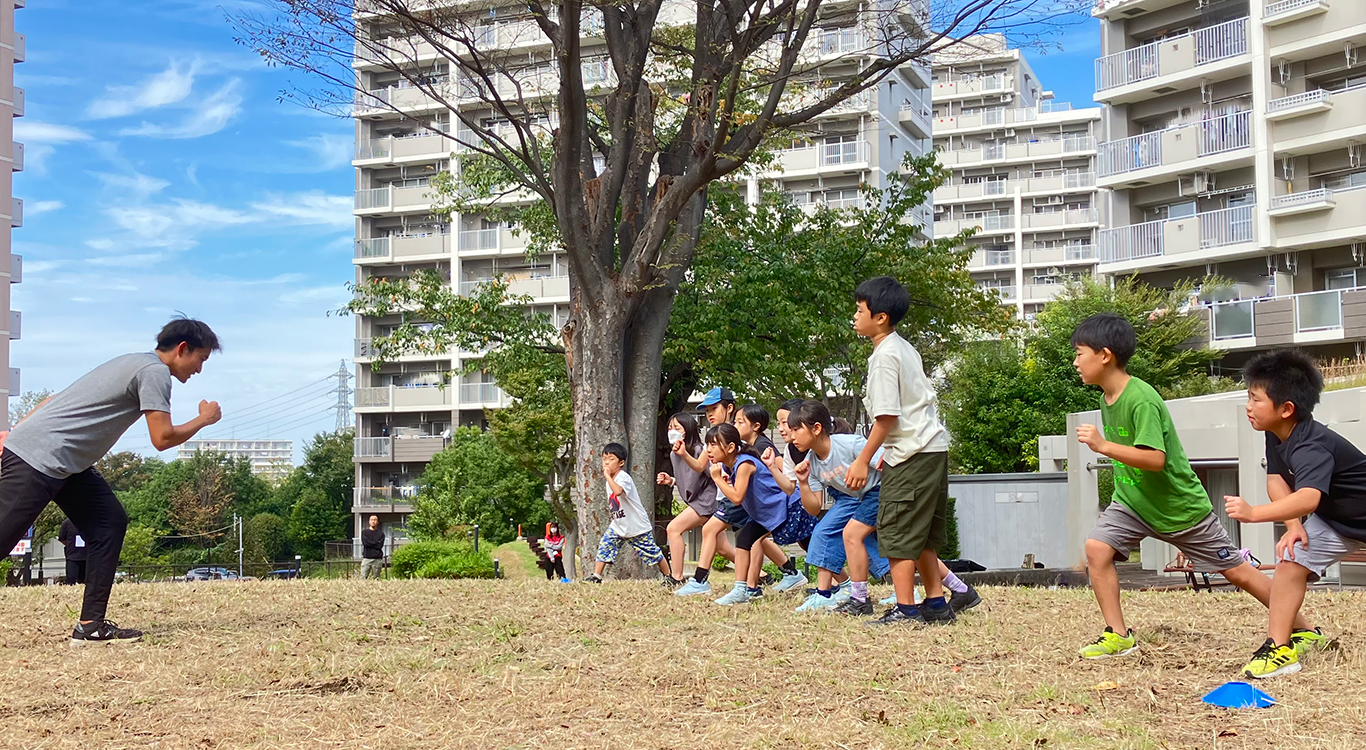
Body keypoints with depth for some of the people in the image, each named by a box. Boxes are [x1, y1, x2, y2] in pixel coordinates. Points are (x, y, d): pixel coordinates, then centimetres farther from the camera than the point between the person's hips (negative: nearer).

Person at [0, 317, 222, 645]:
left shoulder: (133, 364, 20)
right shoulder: (155, 371, -10)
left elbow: (60, 399, 21)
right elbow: (162, 438, -16)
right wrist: (204, 420, 1)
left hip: (65, 463, 10)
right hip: (37, 458, -10)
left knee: (109, 523, 5)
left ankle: (91, 626, 3)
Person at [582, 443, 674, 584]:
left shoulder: (623, 477, -21)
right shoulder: (610, 481, 7)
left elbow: (618, 491, -44)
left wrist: (607, 476, -35)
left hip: (637, 527, -8)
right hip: (618, 526, 8)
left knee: (652, 553, 3)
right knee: (604, 546, -7)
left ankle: (669, 576, 19)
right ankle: (596, 576, -2)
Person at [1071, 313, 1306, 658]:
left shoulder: (1142, 400, -27)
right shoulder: (1106, 398, 0)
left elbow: (1155, 459, -36)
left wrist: (1102, 445, -40)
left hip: (1181, 508, -7)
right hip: (1132, 502, 7)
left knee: (1236, 571, 4)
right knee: (1096, 548, -16)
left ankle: (1304, 628, 21)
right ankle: (1118, 636, -8)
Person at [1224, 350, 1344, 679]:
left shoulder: (1310, 446, -38)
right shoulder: (1275, 435, -11)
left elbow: (1309, 498, -54)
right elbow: (1276, 480, -5)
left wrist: (1254, 513, -65)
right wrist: (1293, 525, -20)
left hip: (1358, 517, -7)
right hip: (1332, 522, 7)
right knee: (1289, 562, -7)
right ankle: (1280, 645, -3)